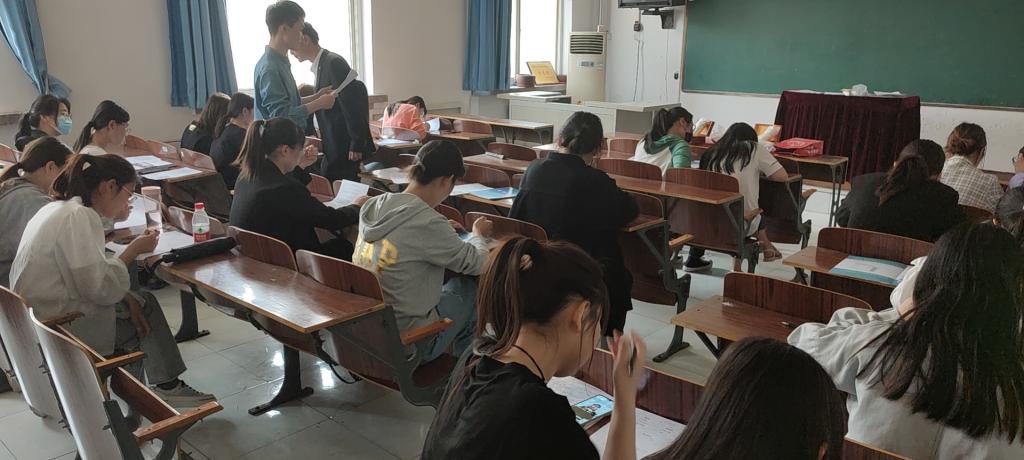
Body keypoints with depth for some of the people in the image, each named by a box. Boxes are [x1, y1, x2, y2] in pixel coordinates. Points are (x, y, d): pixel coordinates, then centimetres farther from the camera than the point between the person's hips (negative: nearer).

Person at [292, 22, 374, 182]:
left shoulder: (334, 63, -13)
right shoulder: (321, 65, 16)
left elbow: (352, 104, -18)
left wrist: (357, 145, -19)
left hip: (346, 149, -9)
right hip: (334, 149, 9)